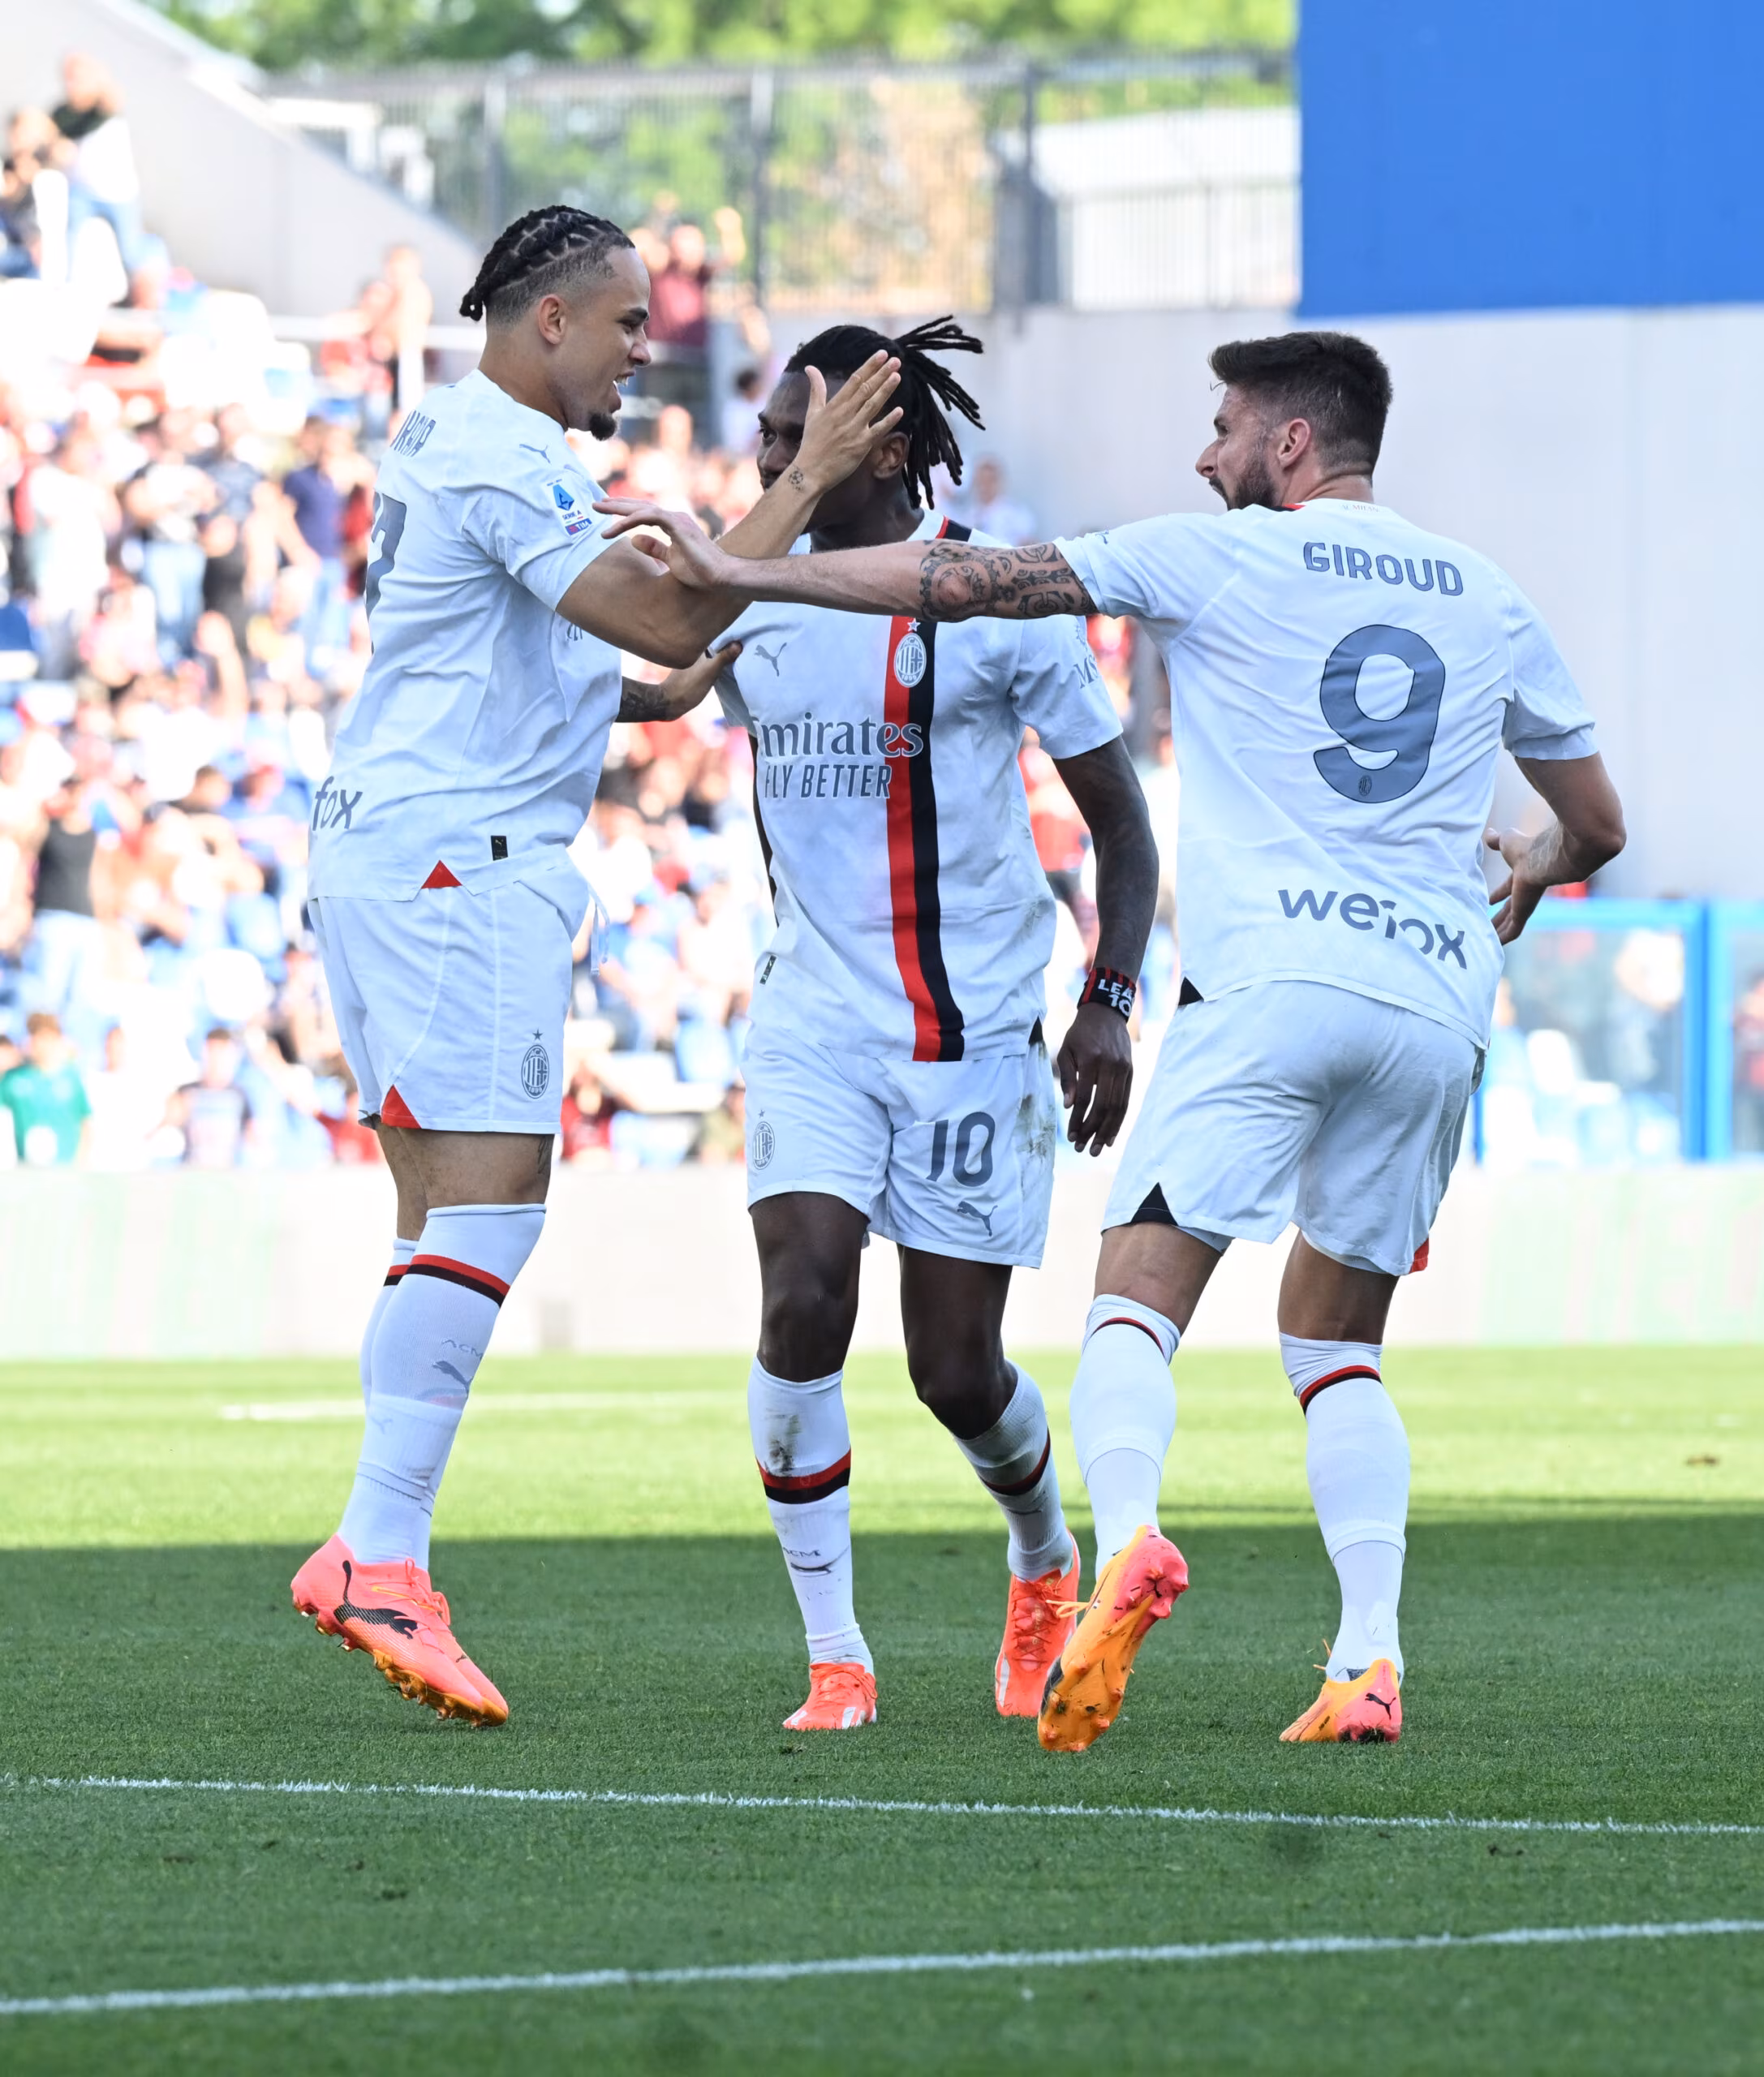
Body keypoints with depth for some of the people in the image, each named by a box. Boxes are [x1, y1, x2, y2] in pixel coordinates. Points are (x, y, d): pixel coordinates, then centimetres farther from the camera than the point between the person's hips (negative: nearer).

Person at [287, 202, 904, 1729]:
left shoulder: (452, 443, 19)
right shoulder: (503, 462, -13)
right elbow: (671, 619, -20)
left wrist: (647, 697, 16)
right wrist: (805, 483, -15)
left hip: (388, 853, 11)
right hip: (458, 861, -11)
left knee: (449, 1224, 9)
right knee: (490, 1206, -13)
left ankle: (383, 1553, 5)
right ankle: (378, 1555, -16)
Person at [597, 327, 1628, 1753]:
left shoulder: (1218, 556, 5)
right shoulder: (1487, 601, 18)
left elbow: (971, 581, 0)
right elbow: (1598, 824, 28)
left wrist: (742, 572, 5)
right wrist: (1528, 876, 51)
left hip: (1273, 980, -4)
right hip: (1442, 1002, 4)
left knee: (1136, 1301, -5)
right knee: (1337, 1341, 16)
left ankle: (1127, 1538, -35)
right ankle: (1371, 1655, -1)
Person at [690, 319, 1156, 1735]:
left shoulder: (997, 606, -7)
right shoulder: (754, 609, 5)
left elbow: (1119, 818, 0)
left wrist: (1111, 1003, -8)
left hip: (975, 1033, -3)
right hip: (816, 1023, 3)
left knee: (957, 1371, 0)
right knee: (803, 1304, -19)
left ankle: (1046, 1561, 34)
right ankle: (835, 1656, -9)